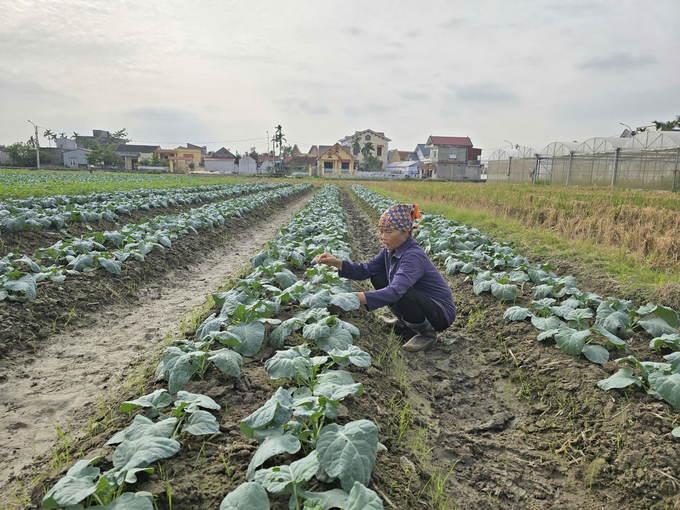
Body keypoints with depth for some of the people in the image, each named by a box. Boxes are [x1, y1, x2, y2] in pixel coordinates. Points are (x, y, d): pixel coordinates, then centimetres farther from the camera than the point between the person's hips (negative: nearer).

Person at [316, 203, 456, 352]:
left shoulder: (414, 256, -31)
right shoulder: (391, 250, -4)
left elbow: (395, 291, -44)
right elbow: (365, 270, -3)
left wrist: (356, 298, -51)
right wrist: (335, 262, -18)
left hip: (441, 313, -8)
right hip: (420, 302, 8)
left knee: (401, 295, -35)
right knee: (378, 278, 3)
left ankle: (428, 333, -6)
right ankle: (403, 323, 18)